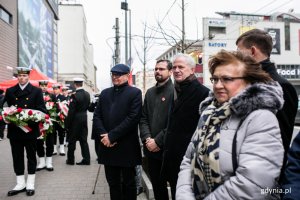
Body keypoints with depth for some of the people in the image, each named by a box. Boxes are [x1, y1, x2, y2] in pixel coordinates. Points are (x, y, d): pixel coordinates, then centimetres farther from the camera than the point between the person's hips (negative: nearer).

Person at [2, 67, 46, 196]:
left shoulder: (36, 91, 1)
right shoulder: (10, 91, 9)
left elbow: (41, 109, -4)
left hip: (30, 130, -2)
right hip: (14, 130, 3)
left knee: (31, 156, 8)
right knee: (17, 157, 8)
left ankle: (30, 184, 19)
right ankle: (20, 184, 20)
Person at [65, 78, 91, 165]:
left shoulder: (74, 95, -19)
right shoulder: (87, 94, 2)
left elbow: (71, 111, -17)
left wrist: (67, 124, -11)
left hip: (75, 119, -6)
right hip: (84, 118, 6)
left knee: (72, 140, 8)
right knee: (83, 140, 11)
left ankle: (70, 159, 19)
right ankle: (86, 159, 13)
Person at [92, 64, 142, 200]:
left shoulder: (135, 93, -5)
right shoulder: (105, 93, 12)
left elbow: (133, 118, -14)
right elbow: (97, 116, 8)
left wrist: (112, 136, -16)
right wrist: (103, 135, -9)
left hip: (127, 147, -4)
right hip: (108, 146, 5)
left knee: (128, 183, 10)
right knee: (113, 182, 15)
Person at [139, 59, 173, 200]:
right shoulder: (150, 92, 13)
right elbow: (143, 118, 11)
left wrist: (158, 141, -15)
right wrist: (147, 139, -4)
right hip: (151, 148, 6)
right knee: (156, 185, 17)